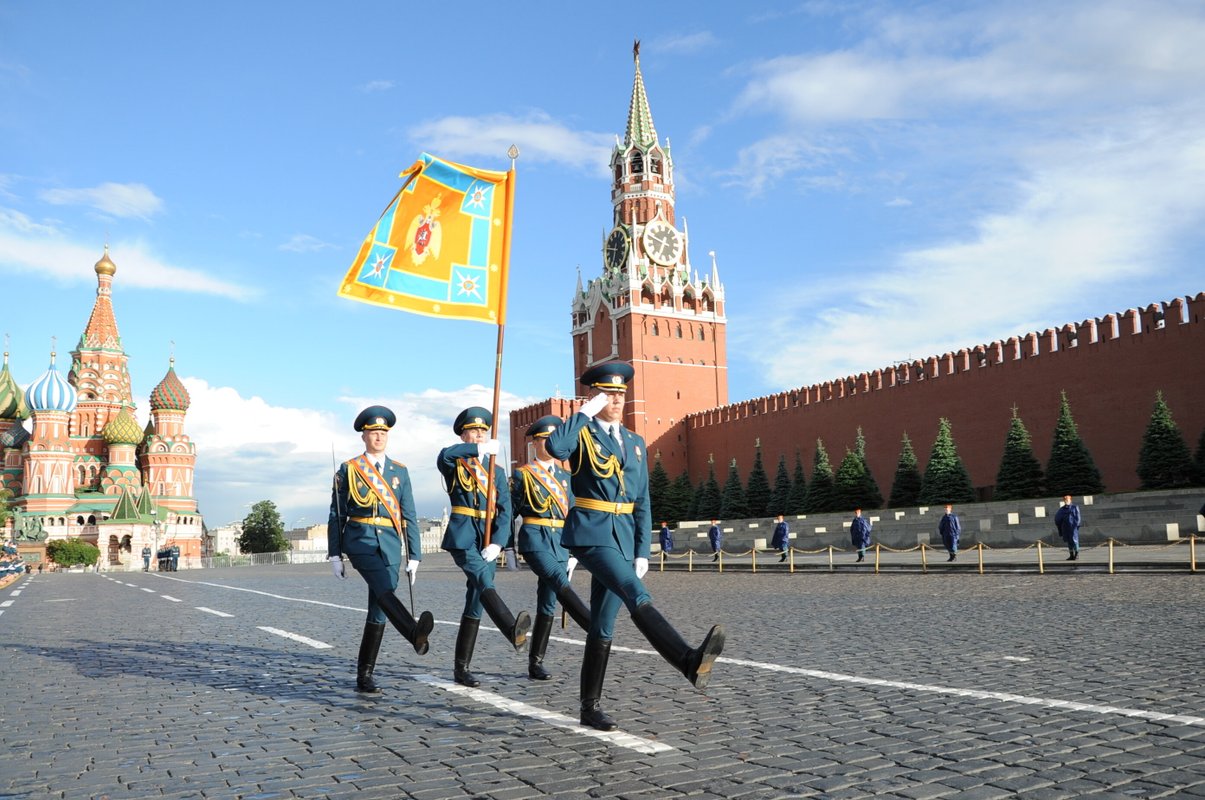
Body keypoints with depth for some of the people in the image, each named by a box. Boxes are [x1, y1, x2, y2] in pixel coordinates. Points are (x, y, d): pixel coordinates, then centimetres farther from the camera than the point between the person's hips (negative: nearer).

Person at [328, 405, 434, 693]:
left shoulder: (400, 471, 11)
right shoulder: (348, 470, 5)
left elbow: (409, 516, 10)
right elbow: (336, 515, 6)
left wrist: (414, 556, 4)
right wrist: (334, 554, 1)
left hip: (391, 544, 3)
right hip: (360, 539, -3)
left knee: (378, 611, 3)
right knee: (383, 590, -29)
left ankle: (364, 676, 12)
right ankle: (415, 635, -50)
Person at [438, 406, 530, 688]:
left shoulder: (496, 471, 16)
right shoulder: (454, 464, 6)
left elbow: (504, 511, 5)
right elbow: (444, 455, -22)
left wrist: (497, 543, -10)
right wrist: (480, 449, -29)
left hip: (488, 540, 5)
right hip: (462, 537, -4)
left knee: (475, 601, 5)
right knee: (484, 580, -28)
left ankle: (461, 667, 13)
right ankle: (513, 631, -51)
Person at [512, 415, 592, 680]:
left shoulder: (564, 476, 15)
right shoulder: (523, 474, 2)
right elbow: (510, 511, 3)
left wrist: (573, 554, 12)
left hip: (560, 542, 5)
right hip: (535, 539, -5)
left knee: (547, 603, 4)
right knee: (560, 584, -27)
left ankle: (535, 663, 11)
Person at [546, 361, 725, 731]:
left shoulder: (635, 443, 16)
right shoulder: (580, 433, 0)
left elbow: (642, 502, 14)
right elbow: (556, 447, -27)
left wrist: (642, 552, 7)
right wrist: (585, 412, -15)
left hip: (623, 537, 6)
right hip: (589, 533, -6)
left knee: (603, 625, 8)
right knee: (637, 594, -27)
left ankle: (591, 707, 16)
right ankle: (689, 661, -43)